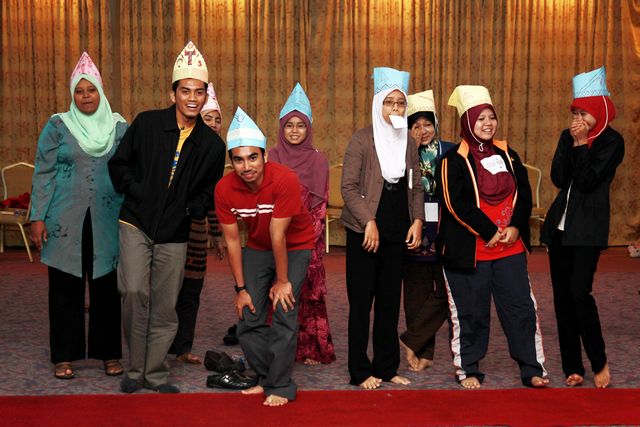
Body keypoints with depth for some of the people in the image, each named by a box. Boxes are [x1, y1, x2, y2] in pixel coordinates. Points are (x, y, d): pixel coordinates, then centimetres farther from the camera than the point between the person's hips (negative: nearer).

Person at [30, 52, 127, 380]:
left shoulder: (120, 127, 6)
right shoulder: (58, 126, 2)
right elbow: (43, 173, 1)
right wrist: (38, 218, -5)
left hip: (107, 221, 1)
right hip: (65, 221, -1)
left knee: (106, 285, 5)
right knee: (65, 286, 4)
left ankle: (109, 353, 17)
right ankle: (65, 355, 14)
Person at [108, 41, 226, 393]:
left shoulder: (212, 145, 2)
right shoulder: (146, 124, -3)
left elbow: (210, 192, 12)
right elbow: (118, 165, 5)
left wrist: (189, 209, -4)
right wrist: (138, 193, -7)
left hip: (174, 235, 2)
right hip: (136, 225, -2)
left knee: (165, 308, 6)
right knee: (135, 292, -17)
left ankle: (155, 373, 23)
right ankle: (135, 369, 2)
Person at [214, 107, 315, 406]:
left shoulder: (285, 179, -31)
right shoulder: (224, 189, -19)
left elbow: (278, 235, -26)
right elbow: (232, 241, -11)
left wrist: (282, 280, -18)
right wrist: (241, 288, -7)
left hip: (295, 247, -4)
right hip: (257, 248, 4)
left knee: (283, 313, -13)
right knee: (248, 317, 1)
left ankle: (280, 387, 0)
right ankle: (265, 378, 19)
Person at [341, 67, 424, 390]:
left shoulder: (409, 143, 12)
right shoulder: (362, 139, -4)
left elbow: (416, 187, 15)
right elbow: (348, 186, -9)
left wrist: (417, 220, 1)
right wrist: (369, 222, -15)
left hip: (397, 234, 5)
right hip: (364, 232, -5)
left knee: (390, 303, 10)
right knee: (361, 303, 1)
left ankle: (387, 368, 20)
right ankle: (360, 372, 9)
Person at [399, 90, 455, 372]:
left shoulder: (451, 152, 6)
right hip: (415, 231, 0)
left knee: (447, 291, -4)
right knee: (418, 292, 4)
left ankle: (411, 341, 8)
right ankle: (424, 353, 14)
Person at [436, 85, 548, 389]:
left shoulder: (507, 154, 12)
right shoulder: (454, 160, -5)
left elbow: (524, 193, 8)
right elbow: (455, 203, -13)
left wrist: (515, 227, -7)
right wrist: (489, 232, -15)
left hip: (511, 247, 5)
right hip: (469, 248, -4)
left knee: (521, 307, 4)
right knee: (470, 312, 3)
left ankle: (532, 369, 14)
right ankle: (468, 370, 17)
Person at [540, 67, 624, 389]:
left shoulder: (611, 142, -6)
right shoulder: (568, 136, 9)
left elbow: (587, 181, -15)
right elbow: (558, 179, -2)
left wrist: (581, 145, -12)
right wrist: (571, 144, -8)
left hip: (588, 228, -6)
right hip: (559, 224, 6)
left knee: (579, 292, -15)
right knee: (562, 295, 5)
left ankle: (600, 363, 3)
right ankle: (572, 367, 14)